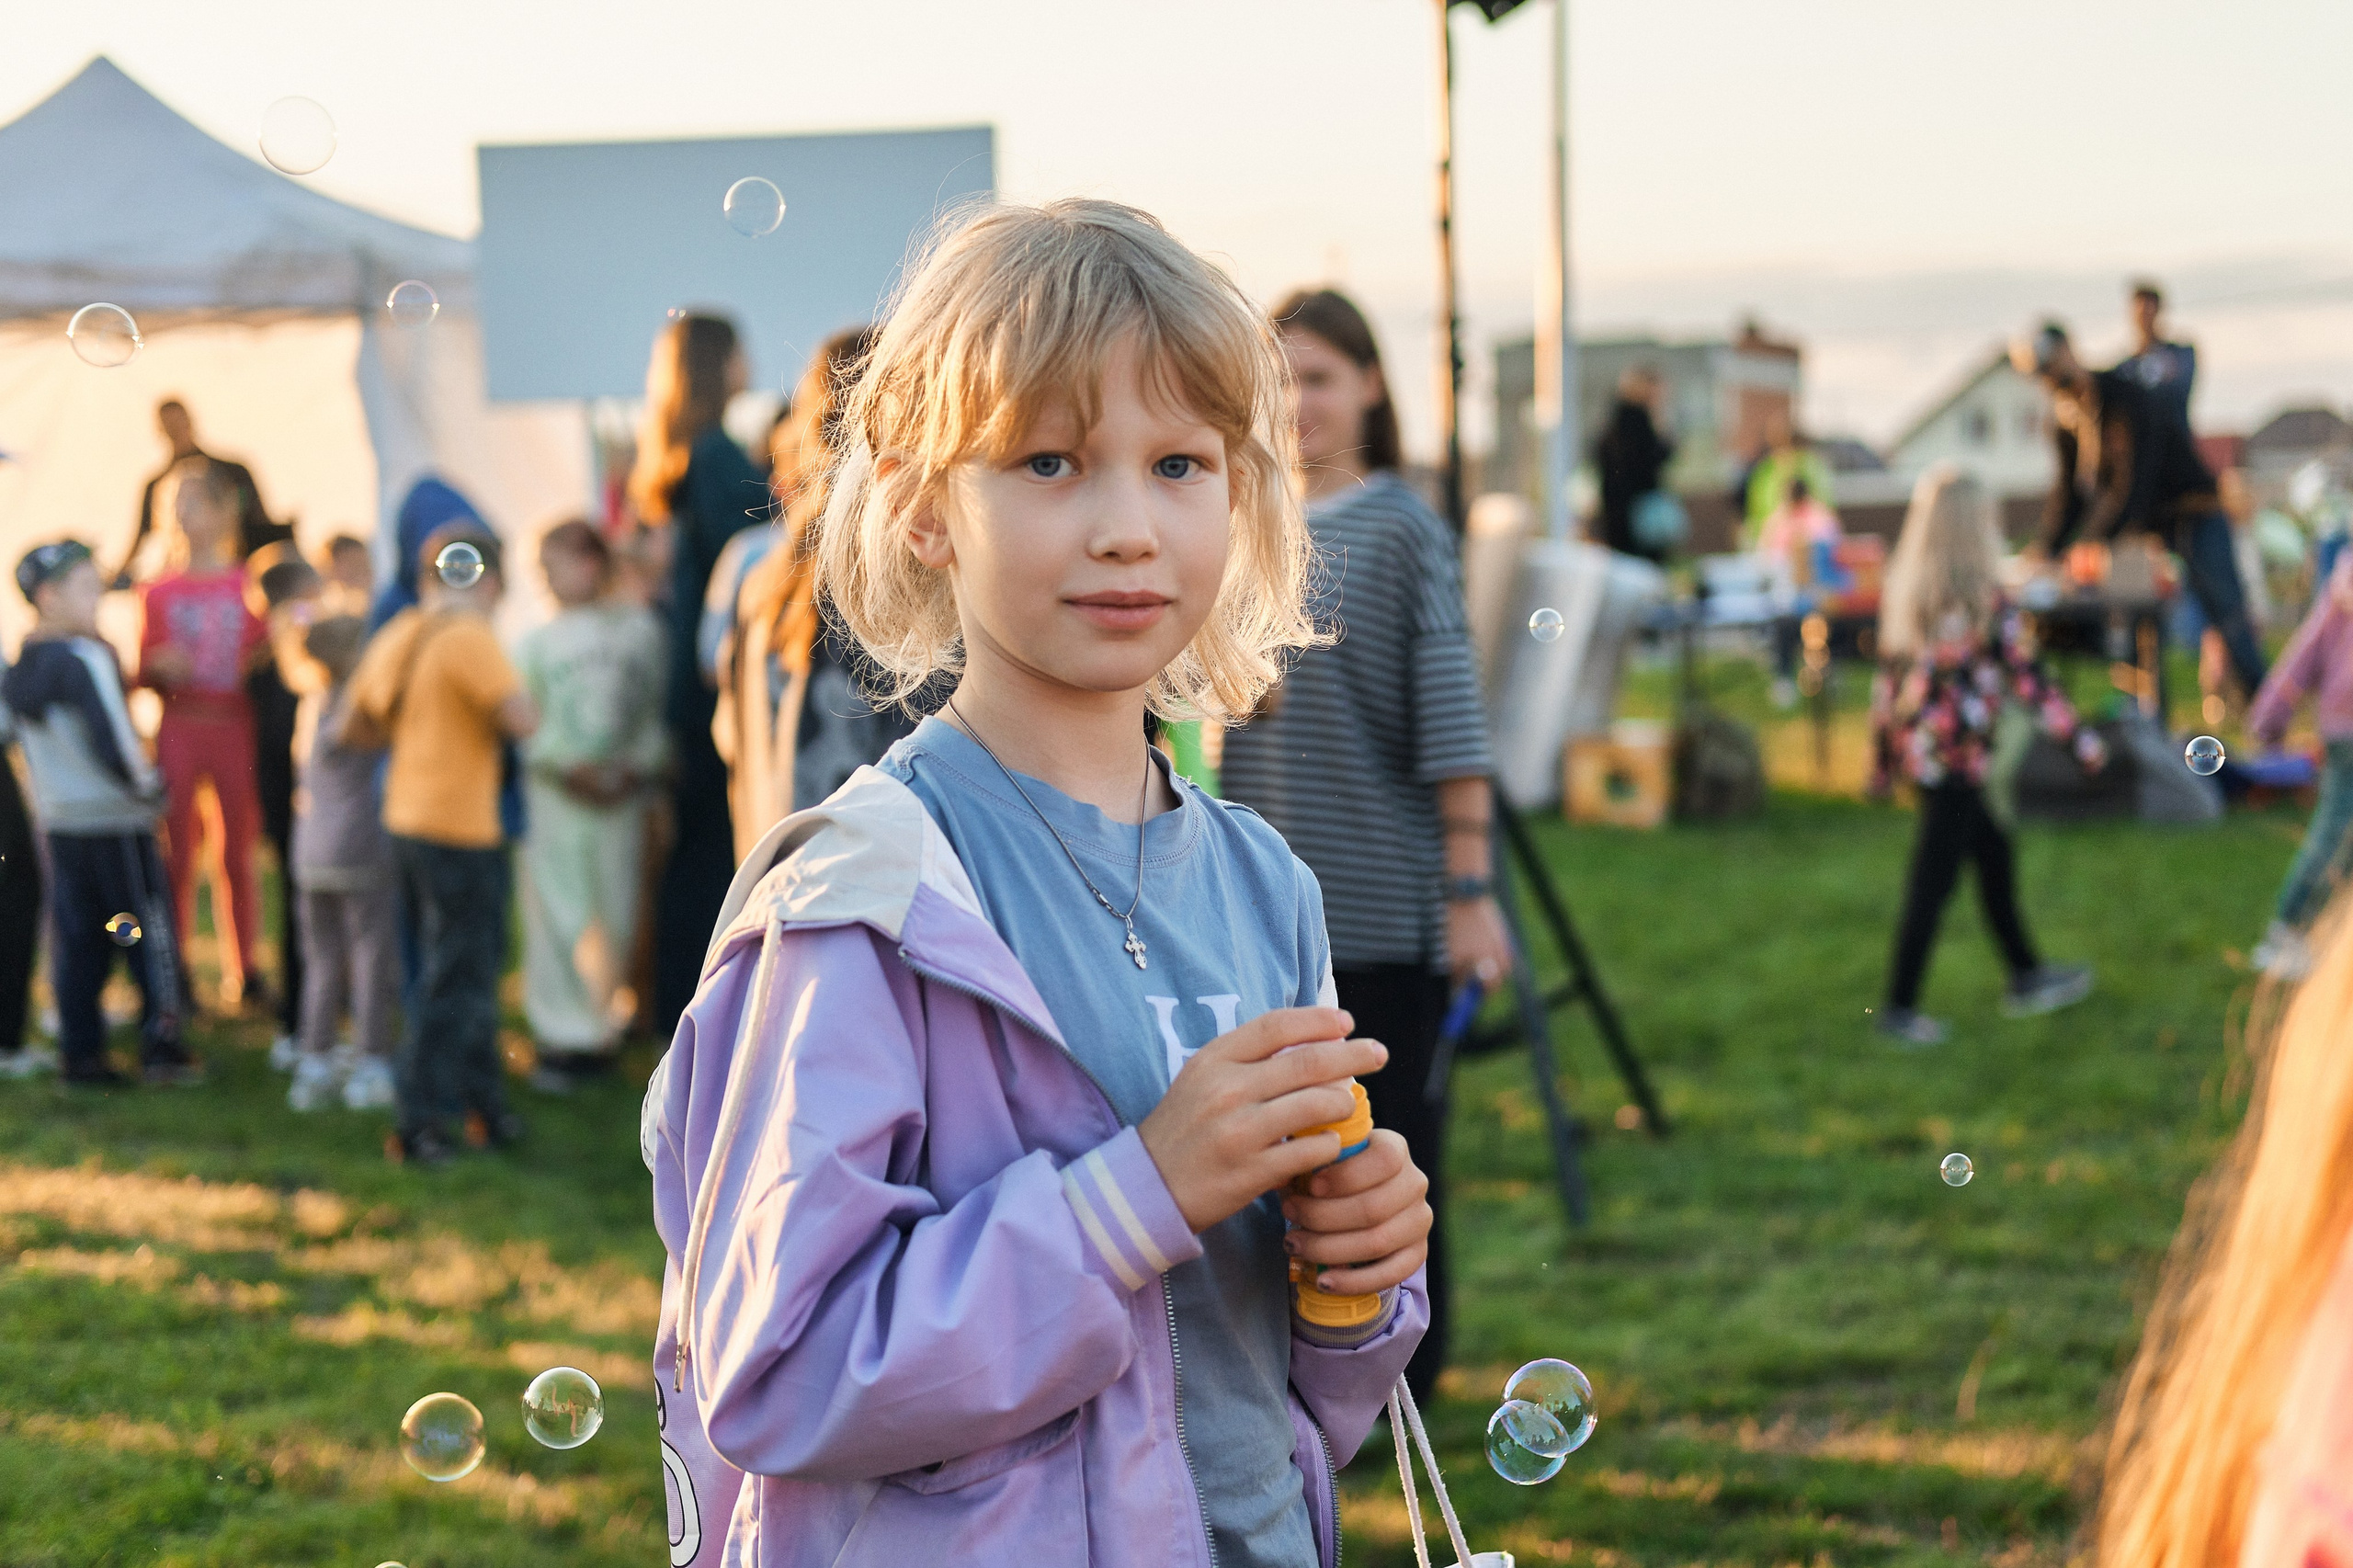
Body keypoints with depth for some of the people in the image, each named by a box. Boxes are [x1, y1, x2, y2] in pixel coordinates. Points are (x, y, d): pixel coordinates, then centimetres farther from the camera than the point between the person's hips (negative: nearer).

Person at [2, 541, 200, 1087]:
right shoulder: (86, 659, -17)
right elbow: (113, 740, -20)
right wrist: (147, 785, -5)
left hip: (57, 820, 7)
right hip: (114, 819, -7)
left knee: (75, 936, 11)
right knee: (151, 928, 2)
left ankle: (80, 1052, 12)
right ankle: (161, 1045, 1)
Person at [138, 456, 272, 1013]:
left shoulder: (248, 588, 3)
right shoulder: (159, 592, 6)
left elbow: (266, 656, 8)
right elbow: (142, 673, 8)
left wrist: (263, 659, -14)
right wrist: (160, 668, -14)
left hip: (235, 727, 0)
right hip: (178, 730, 1)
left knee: (238, 854, 4)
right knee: (178, 856, 2)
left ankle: (246, 969, 12)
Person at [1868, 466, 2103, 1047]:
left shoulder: (1903, 594, 4)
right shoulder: (1983, 602, -15)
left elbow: (1887, 677, 9)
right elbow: (2027, 677, -14)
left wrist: (1881, 758, 16)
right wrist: (2080, 738, -6)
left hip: (1914, 750, 8)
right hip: (1956, 759, -8)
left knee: (1994, 852, 20)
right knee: (1932, 883, 0)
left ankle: (2025, 977, 31)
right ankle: (1900, 1009, 6)